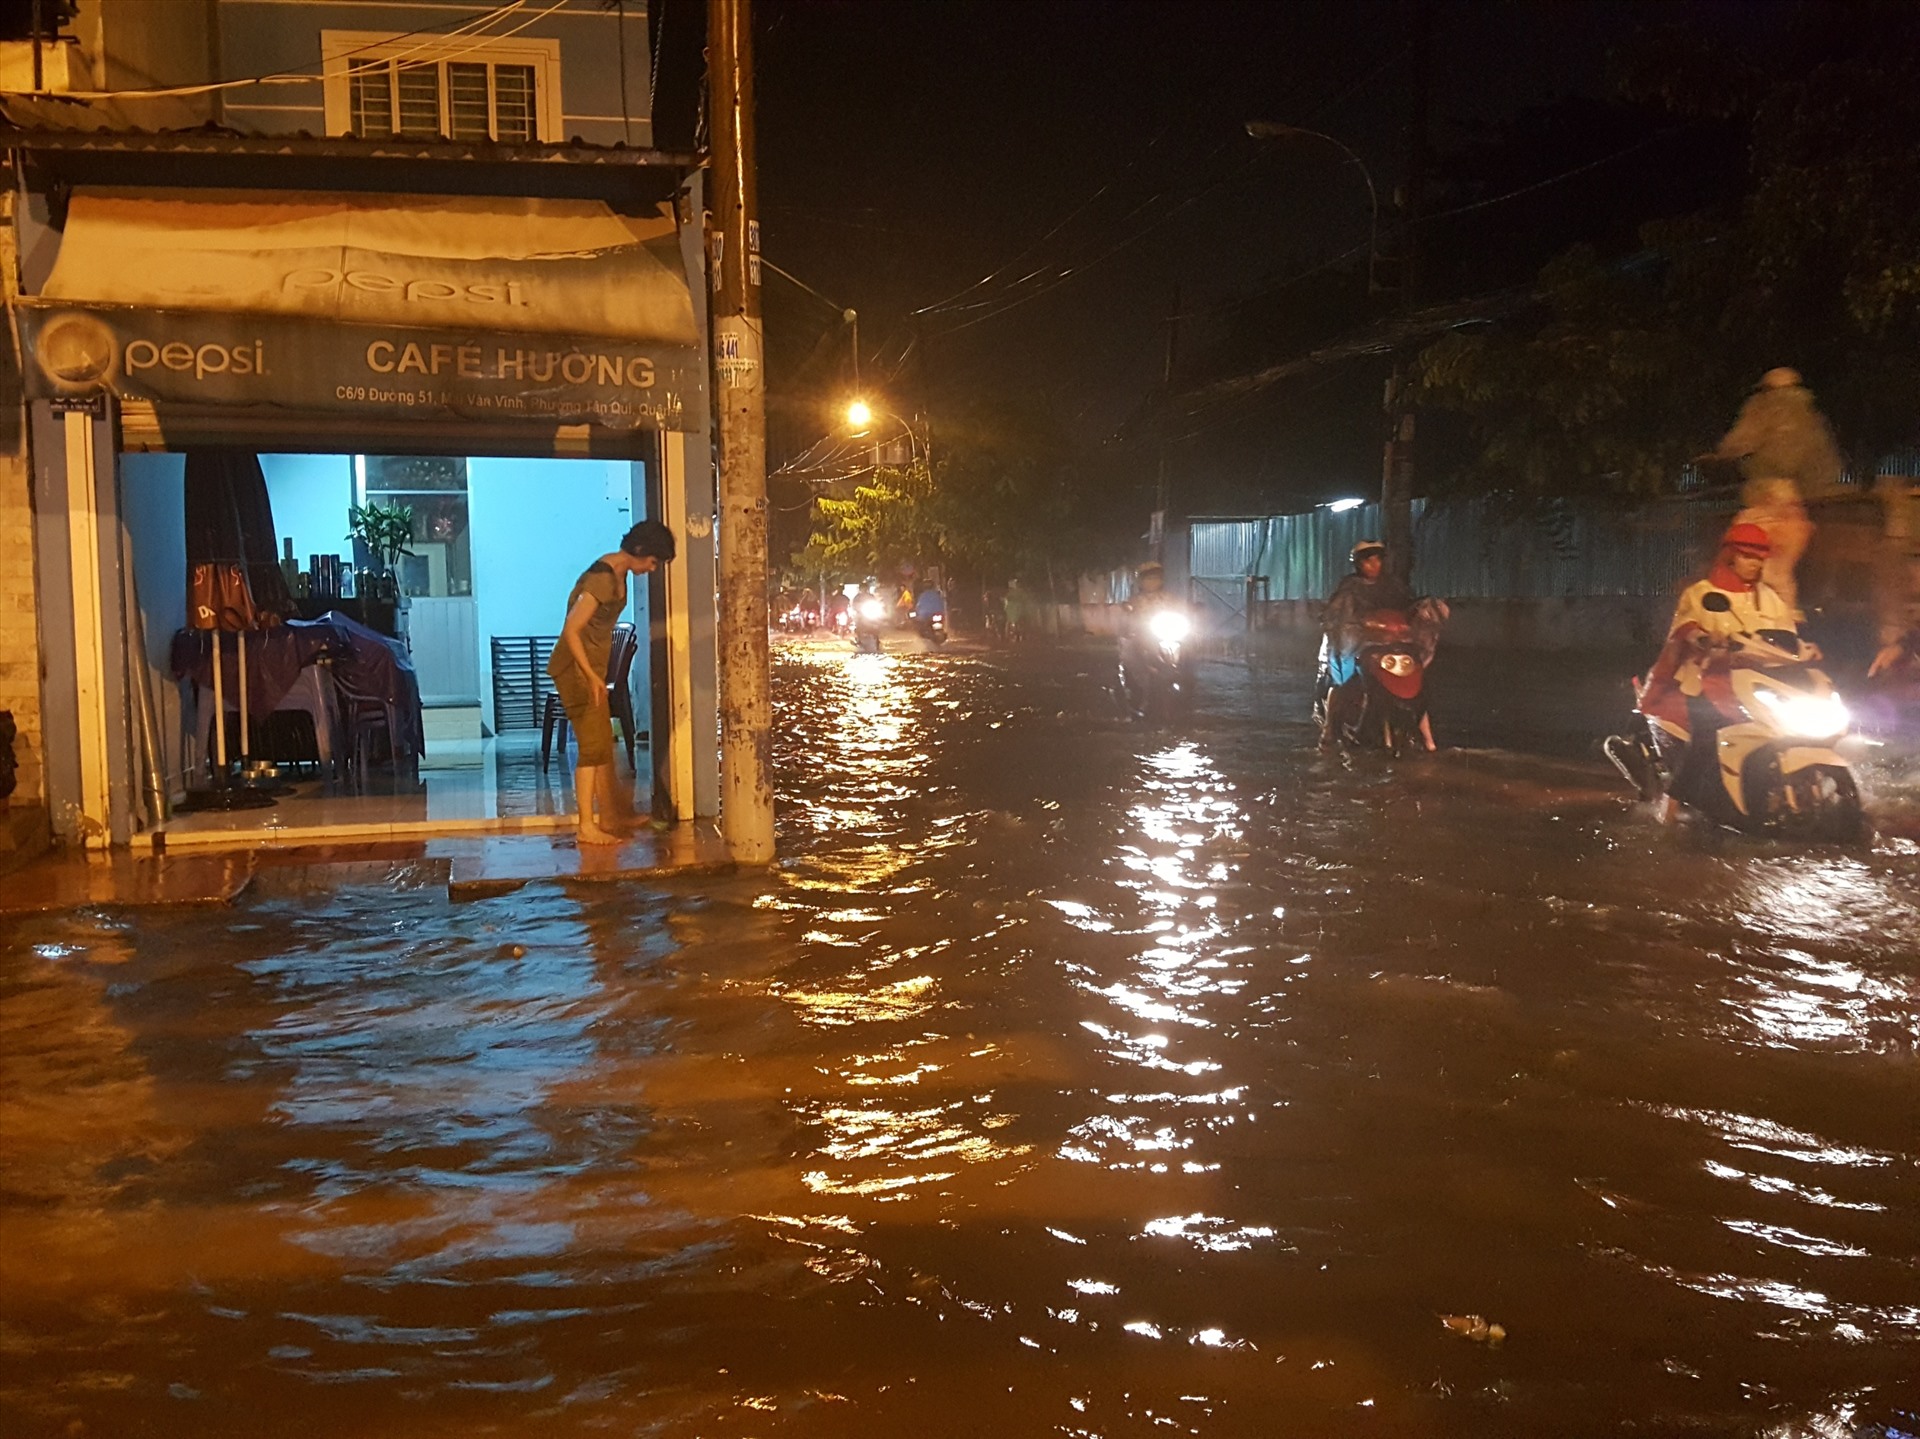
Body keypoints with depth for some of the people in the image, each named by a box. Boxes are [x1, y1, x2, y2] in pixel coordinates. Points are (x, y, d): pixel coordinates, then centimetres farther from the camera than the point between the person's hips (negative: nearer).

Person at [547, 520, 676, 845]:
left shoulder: (618, 574, 8)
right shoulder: (603, 578, -21)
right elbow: (571, 630, -25)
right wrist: (591, 676, -24)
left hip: (591, 670, 10)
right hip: (576, 670, -10)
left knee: (604, 745, 12)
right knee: (593, 747, -7)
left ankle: (607, 820, 20)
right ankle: (587, 827, -3)